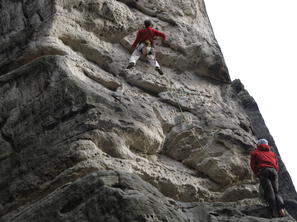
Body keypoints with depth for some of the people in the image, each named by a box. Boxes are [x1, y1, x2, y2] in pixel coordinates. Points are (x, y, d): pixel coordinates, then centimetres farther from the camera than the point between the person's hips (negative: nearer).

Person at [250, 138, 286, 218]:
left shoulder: (255, 153, 23)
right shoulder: (272, 153, 33)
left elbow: (253, 165, 17)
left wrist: (257, 174, 26)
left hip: (263, 171, -3)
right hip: (273, 171, 3)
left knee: (269, 190, -15)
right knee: (276, 191, 0)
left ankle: (274, 209, -32)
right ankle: (281, 208, -25)